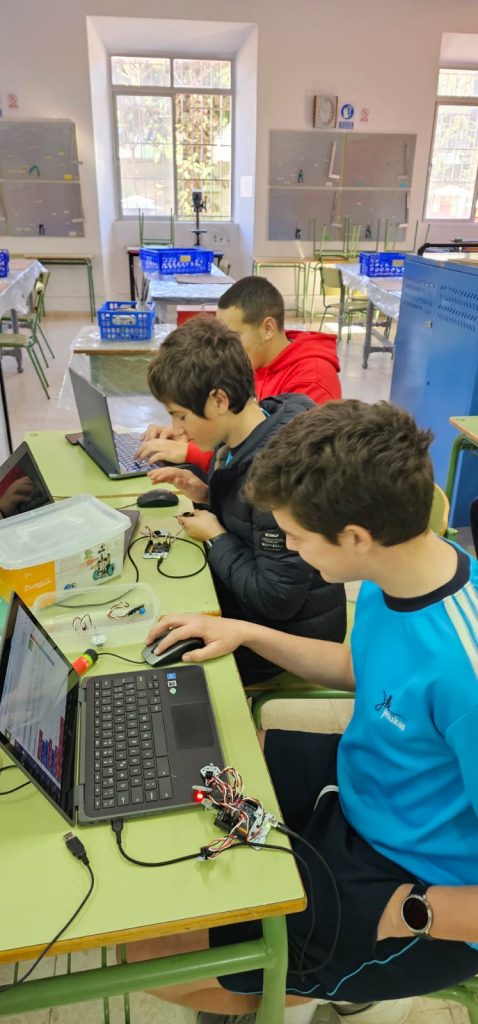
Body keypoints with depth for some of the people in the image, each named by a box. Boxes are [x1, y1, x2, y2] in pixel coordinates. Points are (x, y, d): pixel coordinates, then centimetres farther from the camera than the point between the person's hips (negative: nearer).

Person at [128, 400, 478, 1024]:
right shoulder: (398, 571, -11)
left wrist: (408, 914, -18)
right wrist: (246, 633, 0)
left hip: (409, 879, -7)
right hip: (360, 783, 8)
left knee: (160, 961, -7)